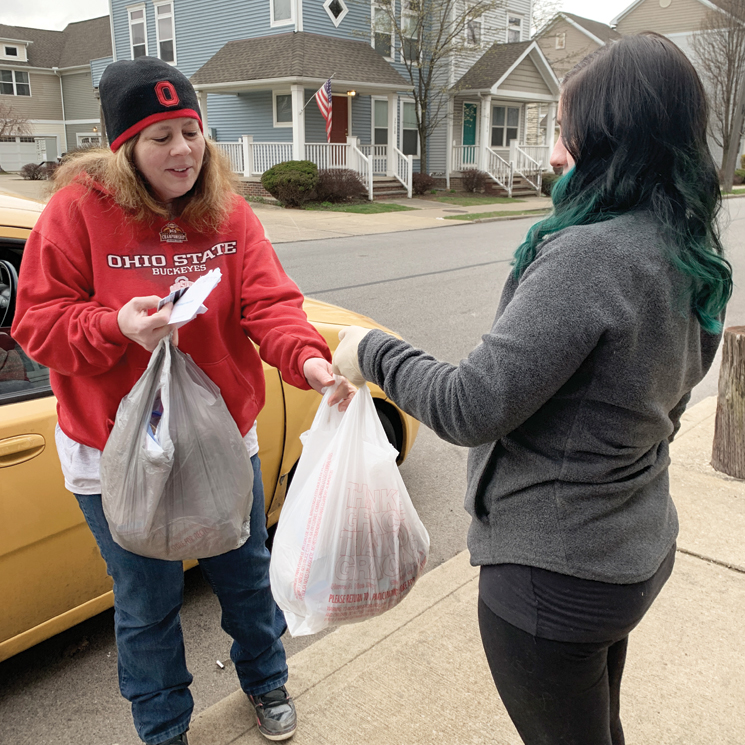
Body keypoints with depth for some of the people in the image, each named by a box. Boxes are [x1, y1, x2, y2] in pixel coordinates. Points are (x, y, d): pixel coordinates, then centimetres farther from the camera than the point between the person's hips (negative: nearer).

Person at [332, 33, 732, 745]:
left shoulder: (590, 254, -28)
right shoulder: (690, 257, 2)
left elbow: (472, 407, -27)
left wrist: (374, 354, -12)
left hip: (555, 576, -8)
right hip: (637, 549, 8)